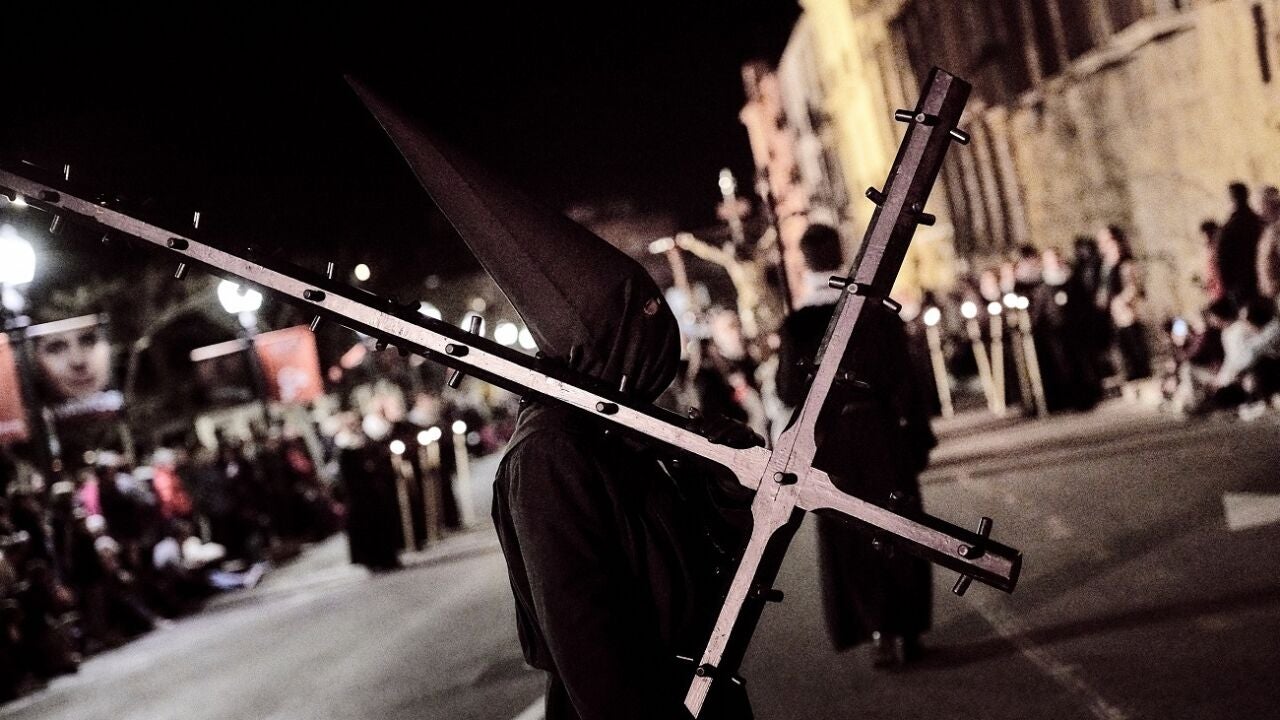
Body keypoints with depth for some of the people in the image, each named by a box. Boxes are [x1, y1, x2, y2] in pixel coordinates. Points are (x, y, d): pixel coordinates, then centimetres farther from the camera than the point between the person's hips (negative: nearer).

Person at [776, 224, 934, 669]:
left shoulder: (795, 327, -8)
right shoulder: (878, 314, -7)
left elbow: (790, 393, -6)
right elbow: (904, 381, -7)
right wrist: (919, 438, 1)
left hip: (831, 445, 0)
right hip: (883, 437, 0)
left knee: (851, 542, 9)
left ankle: (880, 633, 4)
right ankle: (906, 630, 17)